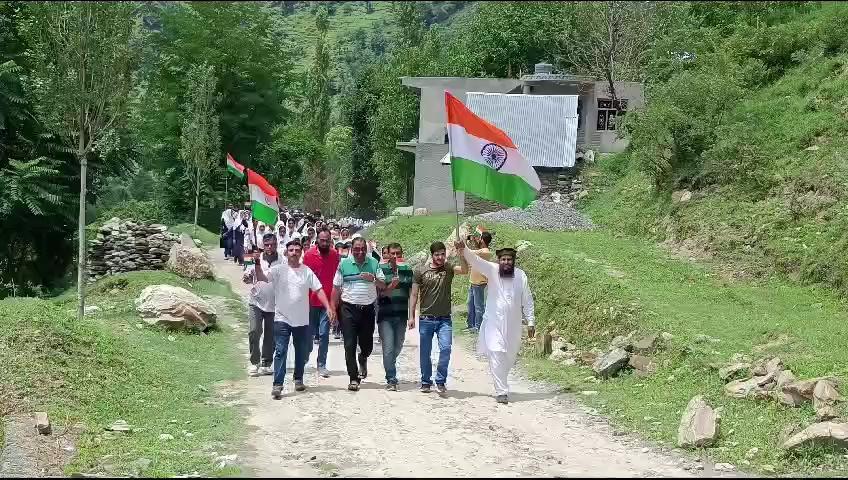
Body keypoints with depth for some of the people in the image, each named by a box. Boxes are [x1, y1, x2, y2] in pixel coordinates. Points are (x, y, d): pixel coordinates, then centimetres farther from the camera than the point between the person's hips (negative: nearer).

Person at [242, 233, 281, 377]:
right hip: (257, 302, 0)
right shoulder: (257, 259, 0)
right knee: (254, 331, -9)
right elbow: (248, 276, 4)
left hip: (274, 304, 1)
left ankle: (266, 364, 20)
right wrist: (247, 277, -20)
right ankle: (254, 362, 5)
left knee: (270, 335, 8)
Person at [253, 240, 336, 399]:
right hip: (282, 319, -3)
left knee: (302, 353, 13)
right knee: (280, 352, -8)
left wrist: (328, 307, -9)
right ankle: (277, 385, -8)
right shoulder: (278, 269, -3)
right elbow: (262, 279, -16)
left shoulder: (307, 271, 3)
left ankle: (298, 380, 31)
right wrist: (258, 263, -32)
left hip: (302, 320, 3)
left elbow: (318, 290, 1)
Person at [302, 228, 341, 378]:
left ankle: (322, 365, 7)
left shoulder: (336, 256, -1)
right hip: (312, 301, 0)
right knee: (309, 332, 11)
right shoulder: (309, 254, -5)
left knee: (324, 334, -1)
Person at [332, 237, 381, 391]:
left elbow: (383, 285, 4)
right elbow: (337, 288, 5)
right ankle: (354, 378, 3)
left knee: (367, 344, 9)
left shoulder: (374, 263, 4)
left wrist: (373, 279, -17)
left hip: (368, 309, 1)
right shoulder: (344, 264, 2)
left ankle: (363, 360, 44)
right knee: (350, 345, -4)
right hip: (349, 309, -1)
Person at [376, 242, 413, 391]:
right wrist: (391, 286, -28)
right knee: (388, 349, -8)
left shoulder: (407, 270, 7)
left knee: (398, 347, 13)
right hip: (385, 316, -4)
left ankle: (390, 368, 37)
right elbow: (381, 292, -8)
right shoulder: (381, 269, -3)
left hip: (401, 315, 4)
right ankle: (391, 380, -4)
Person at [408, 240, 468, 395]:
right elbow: (414, 294, 4)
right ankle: (426, 382, 23)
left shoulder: (448, 269, 3)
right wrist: (411, 316, -1)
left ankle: (440, 382, 0)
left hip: (444, 319, 0)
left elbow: (464, 270, -16)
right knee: (425, 352, 7)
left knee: (445, 348, -14)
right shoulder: (420, 271, 2)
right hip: (426, 319, 0)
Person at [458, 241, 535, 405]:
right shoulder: (492, 270, -4)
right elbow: (475, 261, -20)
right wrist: (463, 250, -39)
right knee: (496, 354, -12)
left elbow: (527, 300, 4)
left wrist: (531, 322, 2)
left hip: (513, 324, 2)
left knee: (510, 357, 12)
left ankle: (500, 382, 37)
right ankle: (501, 391, -8)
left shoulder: (520, 275, 0)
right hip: (494, 322, -2)